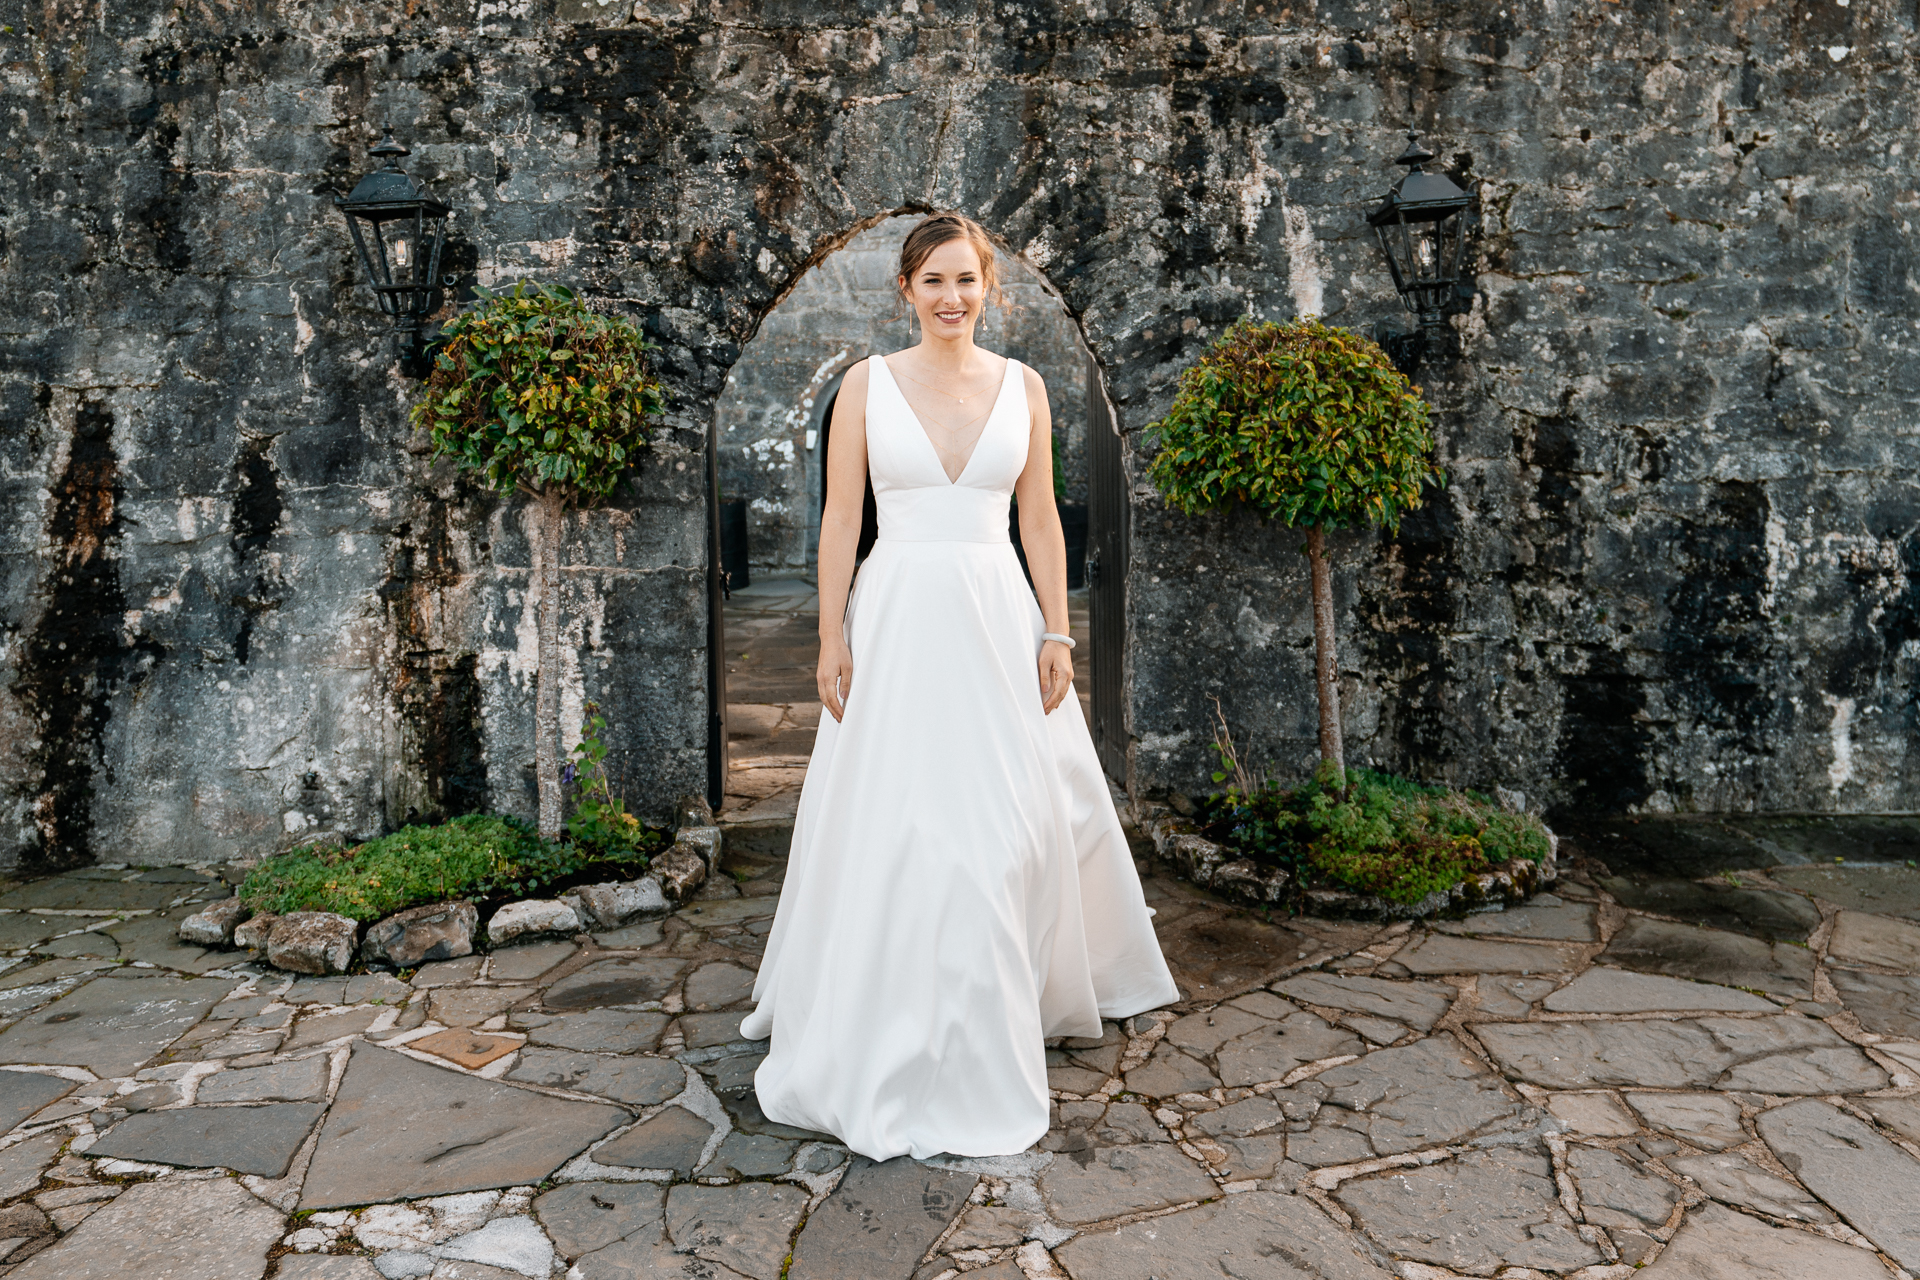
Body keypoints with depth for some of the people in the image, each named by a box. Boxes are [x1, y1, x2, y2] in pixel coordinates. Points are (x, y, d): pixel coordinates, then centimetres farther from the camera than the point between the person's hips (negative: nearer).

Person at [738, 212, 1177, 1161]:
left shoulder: (1023, 387, 6)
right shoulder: (867, 384, 1)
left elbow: (1040, 520, 7)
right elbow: (840, 518, 0)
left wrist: (1056, 632, 2)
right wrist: (832, 637, -6)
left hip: (998, 619, 2)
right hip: (898, 619, -2)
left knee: (1013, 823, 9)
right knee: (890, 825, 0)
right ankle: (887, 1034, 19)